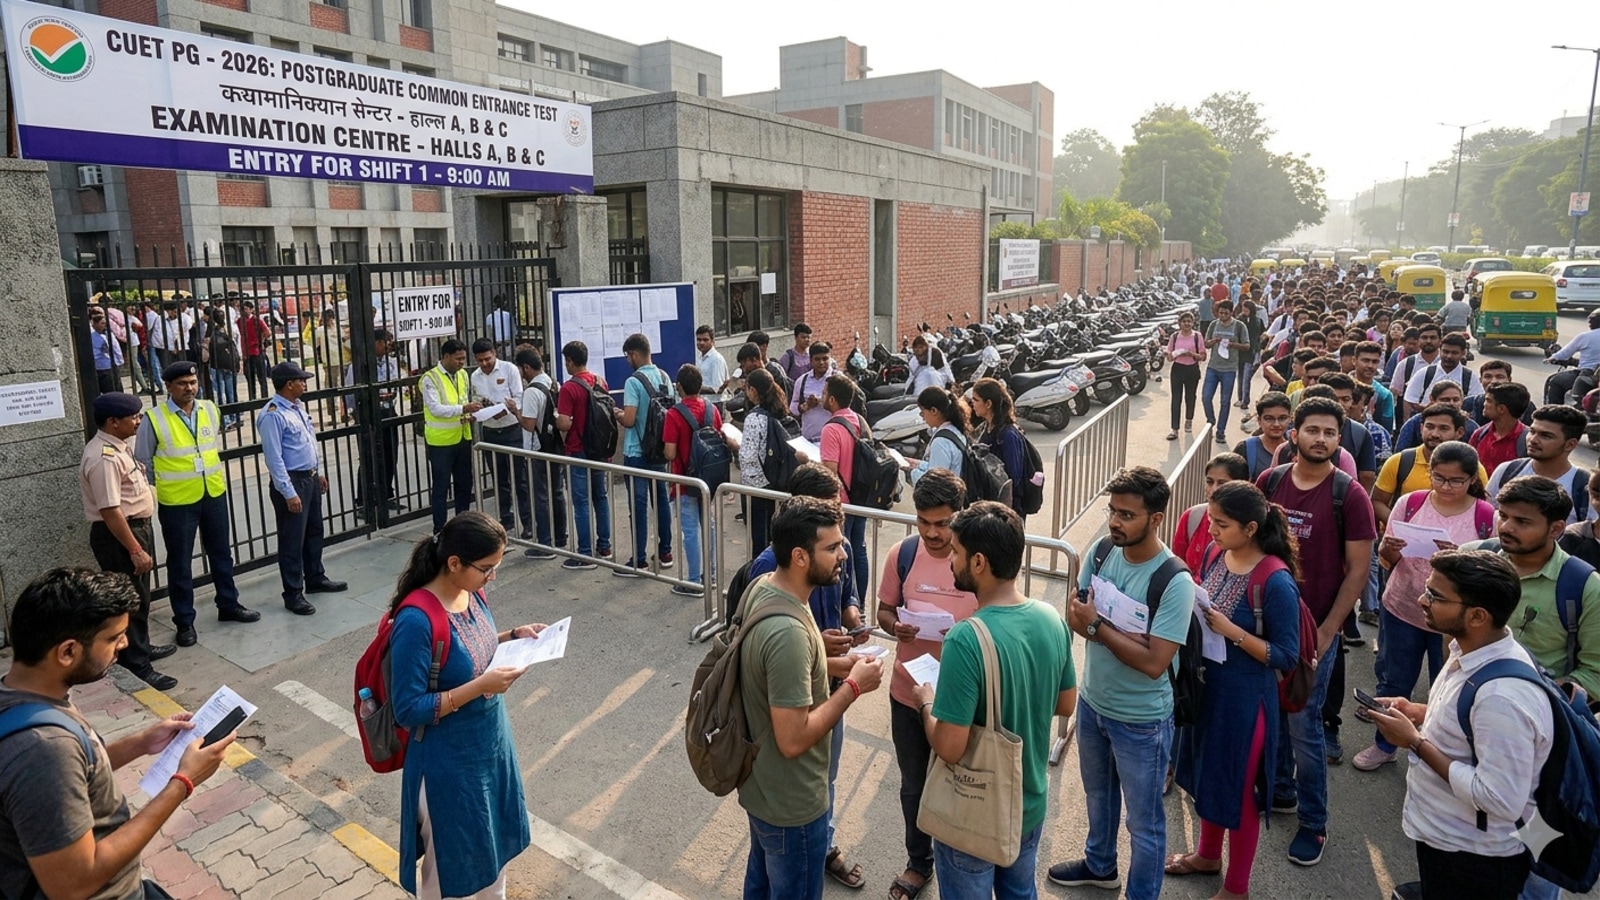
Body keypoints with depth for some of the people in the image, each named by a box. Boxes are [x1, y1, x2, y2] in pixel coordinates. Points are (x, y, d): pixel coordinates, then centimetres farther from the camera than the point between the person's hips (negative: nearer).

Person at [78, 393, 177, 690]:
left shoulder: (117, 447, 8)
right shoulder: (104, 457, -25)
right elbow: (109, 510, -27)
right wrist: (135, 550, -25)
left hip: (136, 527, 10)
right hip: (118, 535, -10)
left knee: (139, 596, 23)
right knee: (129, 601, -2)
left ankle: (140, 648, 39)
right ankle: (136, 669, 7)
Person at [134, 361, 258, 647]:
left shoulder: (210, 409, 1)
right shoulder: (154, 419, -12)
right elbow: (142, 462, -4)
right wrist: (162, 486, 1)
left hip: (215, 495, 4)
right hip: (177, 502, -4)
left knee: (221, 553, 17)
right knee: (180, 562, 7)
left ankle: (229, 605, 33)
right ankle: (184, 621, 19)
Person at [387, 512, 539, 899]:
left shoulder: (473, 593, -7)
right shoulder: (416, 620, -30)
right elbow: (408, 710, -25)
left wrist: (513, 635, -5)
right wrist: (481, 686, -30)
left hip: (492, 743, 7)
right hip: (449, 762, -7)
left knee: (496, 839, 27)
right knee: (449, 856, 17)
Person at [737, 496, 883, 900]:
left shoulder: (761, 587, -7)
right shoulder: (789, 632, -36)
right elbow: (793, 739, -32)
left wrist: (833, 664, -1)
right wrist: (854, 686, -23)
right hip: (791, 803, -9)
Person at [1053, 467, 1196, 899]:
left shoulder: (1174, 582, -27)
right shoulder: (1102, 549, -9)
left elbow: (1154, 662, -28)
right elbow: (1074, 612, -5)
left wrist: (1098, 627, -25)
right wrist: (1125, 632, -23)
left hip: (1141, 721, -6)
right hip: (1092, 702, 6)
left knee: (1144, 821, 15)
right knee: (1098, 795, 29)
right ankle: (1099, 865, 54)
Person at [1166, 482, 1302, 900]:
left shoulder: (1276, 581, -24)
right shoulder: (1216, 556, -3)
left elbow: (1286, 656, -18)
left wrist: (1232, 631, -26)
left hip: (1244, 697, -7)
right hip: (1206, 683, 7)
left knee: (1238, 788, 11)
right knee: (1207, 774, 24)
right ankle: (1207, 854, 48)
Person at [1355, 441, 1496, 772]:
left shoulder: (1487, 518, -11)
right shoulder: (1409, 503, -6)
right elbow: (1386, 561, 2)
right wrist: (1387, 549, -21)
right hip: (1401, 610, 2)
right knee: (1393, 682, 15)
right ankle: (1384, 745, 33)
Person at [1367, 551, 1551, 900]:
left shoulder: (1503, 695, -34)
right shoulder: (1470, 648, -5)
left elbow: (1501, 801, -32)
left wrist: (1416, 742, -26)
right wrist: (1420, 712, -2)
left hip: (1474, 860, -8)